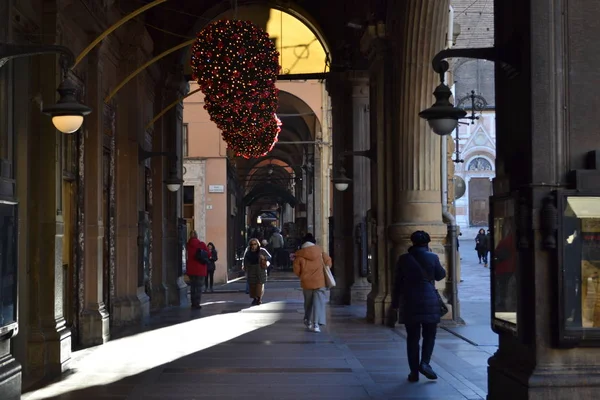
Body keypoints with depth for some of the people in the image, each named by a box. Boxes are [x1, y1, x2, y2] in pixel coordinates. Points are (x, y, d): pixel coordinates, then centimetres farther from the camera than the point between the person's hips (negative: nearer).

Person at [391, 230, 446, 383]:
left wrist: (395, 302, 12)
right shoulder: (432, 258, -4)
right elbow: (440, 275, 12)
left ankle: (414, 371, 7)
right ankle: (425, 363, -7)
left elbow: (397, 282, 3)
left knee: (412, 337, 7)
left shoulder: (404, 259, 0)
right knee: (429, 334, 12)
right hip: (429, 301, -1)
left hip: (410, 303, 1)